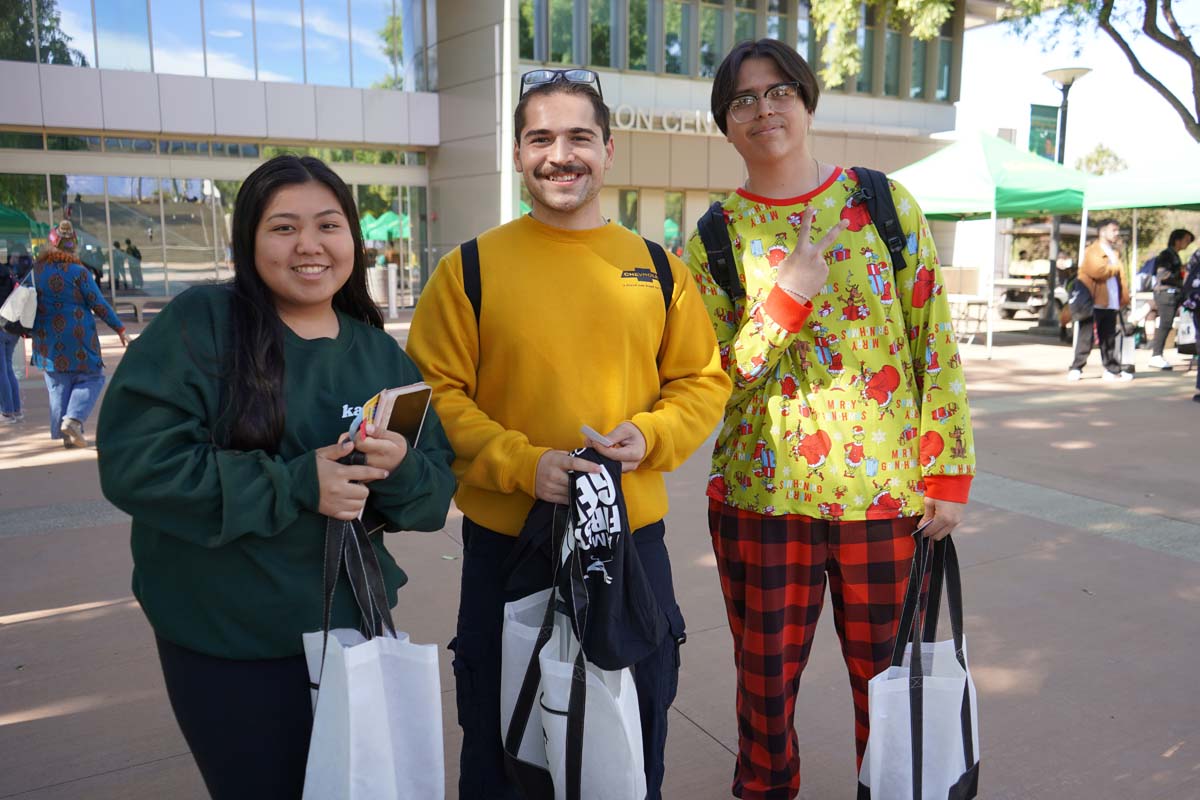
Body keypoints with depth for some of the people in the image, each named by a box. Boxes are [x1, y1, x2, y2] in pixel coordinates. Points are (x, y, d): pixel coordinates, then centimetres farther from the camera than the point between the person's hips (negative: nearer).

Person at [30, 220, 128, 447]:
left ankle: (67, 436, 14)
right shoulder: (78, 271, -10)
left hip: (47, 340, 5)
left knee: (57, 386, 12)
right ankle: (73, 419, -11)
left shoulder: (36, 269, 3)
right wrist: (120, 329, 0)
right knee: (92, 378, 9)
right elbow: (99, 304, -8)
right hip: (77, 338, -5)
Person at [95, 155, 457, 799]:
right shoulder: (200, 324, -11)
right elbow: (134, 463, -19)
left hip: (354, 624, 5)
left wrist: (401, 469, -20)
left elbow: (438, 491, 3)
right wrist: (295, 484, -24)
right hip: (225, 646, -4)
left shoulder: (380, 354, 3)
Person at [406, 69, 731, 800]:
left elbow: (703, 380, 6)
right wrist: (522, 463, -21)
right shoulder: (469, 268, -6)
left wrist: (650, 436, -13)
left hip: (632, 535, 2)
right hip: (505, 541, -2)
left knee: (638, 734, 21)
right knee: (501, 738, 18)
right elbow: (435, 394, -8)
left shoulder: (658, 268, 2)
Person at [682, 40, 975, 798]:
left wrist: (948, 472, -3)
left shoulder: (885, 204, 1)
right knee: (766, 676, 13)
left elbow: (936, 342, 1)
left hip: (886, 489, 0)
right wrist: (789, 296, -17)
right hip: (763, 491, 0)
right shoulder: (714, 238, 1)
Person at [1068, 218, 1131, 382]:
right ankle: (1076, 368, 1)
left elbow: (1120, 278, 21)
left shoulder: (1114, 253, 21)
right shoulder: (1092, 251, -5)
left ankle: (1112, 370, 14)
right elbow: (1099, 271, -23)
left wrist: (1124, 300, 10)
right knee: (1086, 338, -4)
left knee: (1109, 339, 10)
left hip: (1111, 305, 8)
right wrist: (1115, 267, -5)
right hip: (1093, 303, -8)